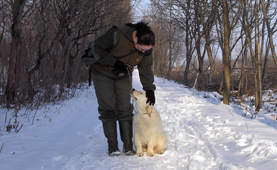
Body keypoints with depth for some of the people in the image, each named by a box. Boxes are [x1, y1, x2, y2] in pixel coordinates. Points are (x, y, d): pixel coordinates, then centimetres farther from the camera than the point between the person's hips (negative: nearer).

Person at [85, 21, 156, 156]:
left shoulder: (146, 49, -15)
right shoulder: (117, 35, -32)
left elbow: (146, 69, -6)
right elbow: (96, 47, -24)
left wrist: (149, 89, -14)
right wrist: (114, 63, -27)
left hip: (123, 76, 4)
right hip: (102, 73, -4)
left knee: (125, 108, -2)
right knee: (108, 109, -8)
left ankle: (128, 146, 3)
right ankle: (112, 147, -2)